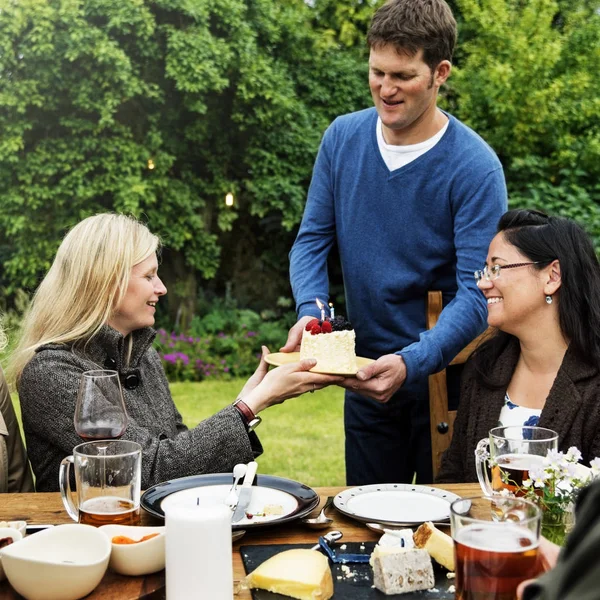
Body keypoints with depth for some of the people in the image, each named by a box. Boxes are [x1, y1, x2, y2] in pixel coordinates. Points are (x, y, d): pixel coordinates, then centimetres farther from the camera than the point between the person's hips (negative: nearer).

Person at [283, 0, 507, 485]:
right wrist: (310, 310, -17)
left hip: (445, 372, -4)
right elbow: (313, 239, 2)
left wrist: (412, 363, -35)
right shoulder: (343, 137, -3)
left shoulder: (475, 167, -18)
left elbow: (476, 294, -22)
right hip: (366, 371, 4)